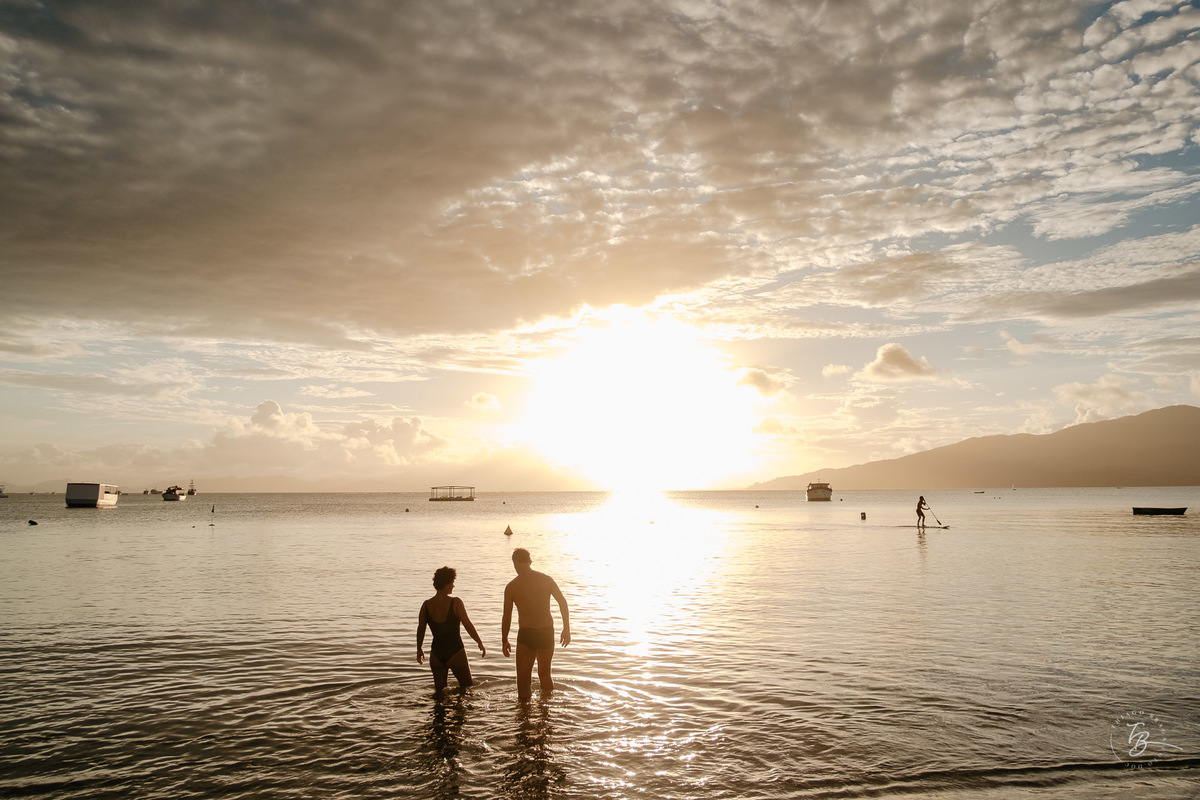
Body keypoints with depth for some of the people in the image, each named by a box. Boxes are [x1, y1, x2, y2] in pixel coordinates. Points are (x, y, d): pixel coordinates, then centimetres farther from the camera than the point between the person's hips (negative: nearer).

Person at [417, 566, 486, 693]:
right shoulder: (455, 603, -14)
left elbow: (420, 630, 7)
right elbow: (468, 625, -14)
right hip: (456, 652, -4)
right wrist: (480, 644, -4)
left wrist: (419, 649, 22)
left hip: (436, 653, 4)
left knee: (439, 691, 16)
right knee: (467, 689, 14)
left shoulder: (426, 605, -3)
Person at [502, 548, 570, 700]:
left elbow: (507, 617, -2)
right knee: (545, 674, 22)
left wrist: (504, 641, 8)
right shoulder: (546, 579, 3)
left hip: (526, 634, -3)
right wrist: (566, 629, 8)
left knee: (524, 678, 8)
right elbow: (563, 603, 1)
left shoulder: (511, 587, -4)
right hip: (547, 632, 3)